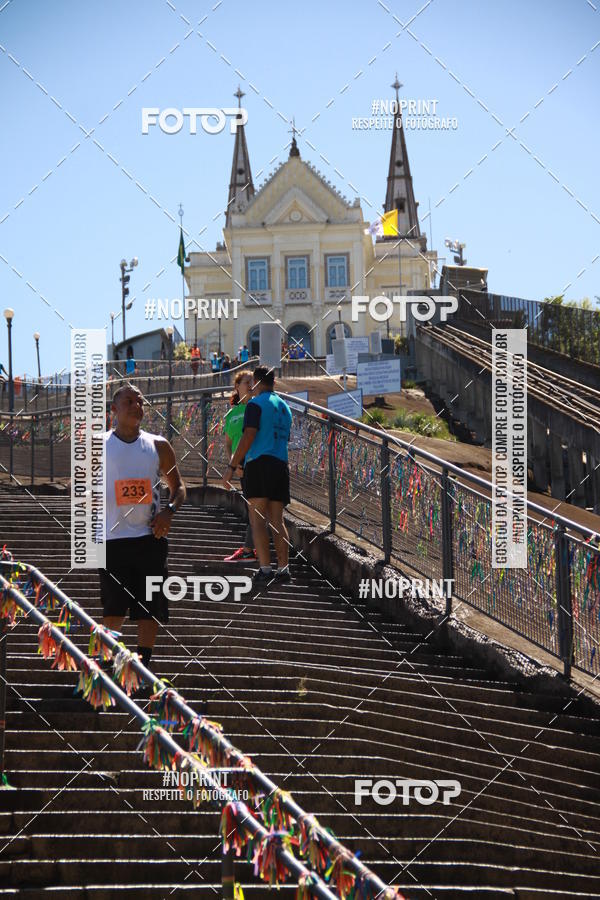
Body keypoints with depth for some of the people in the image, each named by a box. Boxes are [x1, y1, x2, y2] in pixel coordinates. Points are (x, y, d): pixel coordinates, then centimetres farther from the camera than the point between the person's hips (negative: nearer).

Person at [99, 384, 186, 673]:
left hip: (150, 535, 1)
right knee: (113, 610, 4)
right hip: (113, 538, -1)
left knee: (150, 608, 0)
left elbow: (178, 486, 12)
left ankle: (143, 664, 10)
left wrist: (169, 510, -7)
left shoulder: (158, 445, 7)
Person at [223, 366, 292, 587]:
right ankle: (283, 568, 2)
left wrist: (232, 467, -13)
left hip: (259, 463, -7)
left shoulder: (256, 404, -3)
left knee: (257, 520, -7)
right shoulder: (284, 407, 20)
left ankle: (265, 569, -16)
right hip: (281, 465, 7)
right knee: (277, 520, 8)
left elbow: (249, 436, -13)